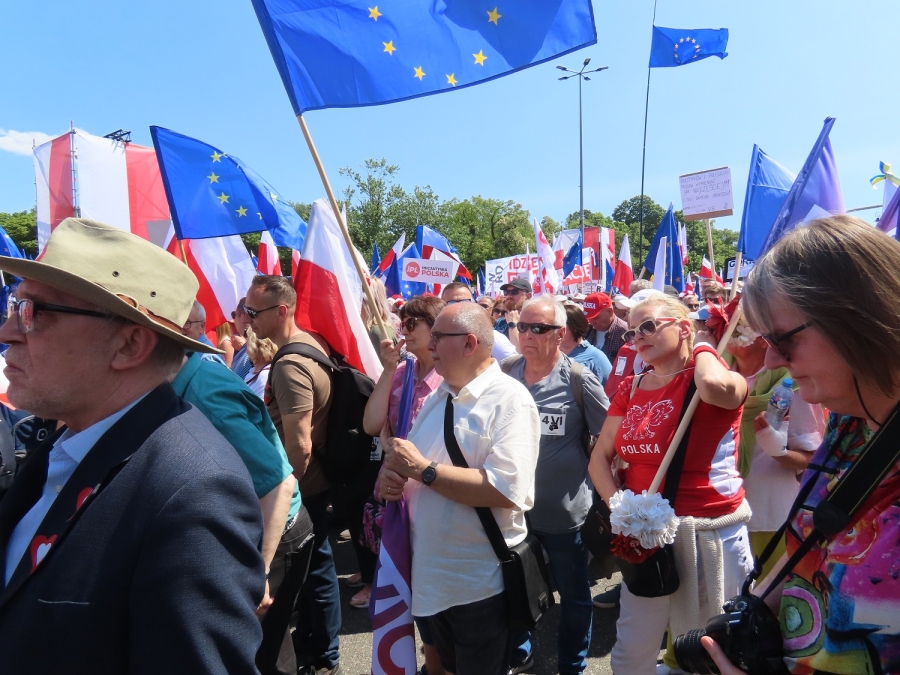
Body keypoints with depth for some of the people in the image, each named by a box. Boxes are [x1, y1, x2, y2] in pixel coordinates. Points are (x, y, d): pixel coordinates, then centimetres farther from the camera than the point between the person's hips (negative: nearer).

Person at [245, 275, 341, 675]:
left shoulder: (290, 366, -26)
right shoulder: (309, 341, 3)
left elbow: (299, 446, -27)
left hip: (303, 486, -9)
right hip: (316, 478, 9)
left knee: (313, 569, 8)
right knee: (313, 565, 21)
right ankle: (309, 640, 39)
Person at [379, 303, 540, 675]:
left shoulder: (510, 400, -17)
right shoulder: (437, 397, 7)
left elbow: (507, 490, -29)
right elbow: (409, 462, 15)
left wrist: (422, 469, -24)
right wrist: (391, 475, -9)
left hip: (481, 584, -7)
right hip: (431, 577, 7)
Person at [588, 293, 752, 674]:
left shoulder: (708, 378, -12)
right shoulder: (630, 389, 4)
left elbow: (716, 387, -39)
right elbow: (600, 457, 8)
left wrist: (703, 346, -17)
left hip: (708, 531, -5)